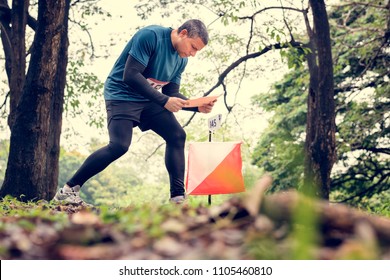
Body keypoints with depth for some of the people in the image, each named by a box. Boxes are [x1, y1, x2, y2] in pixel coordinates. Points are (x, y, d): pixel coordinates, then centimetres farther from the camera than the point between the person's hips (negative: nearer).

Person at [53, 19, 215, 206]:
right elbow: (130, 76, -27)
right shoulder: (150, 36, -21)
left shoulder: (181, 59, 4)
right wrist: (164, 101, -28)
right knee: (119, 145, -23)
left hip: (148, 100, 8)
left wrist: (198, 106, -8)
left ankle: (178, 197, 1)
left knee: (177, 135, -3)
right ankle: (69, 189, -12)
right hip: (122, 95, -8)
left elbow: (171, 93, 9)